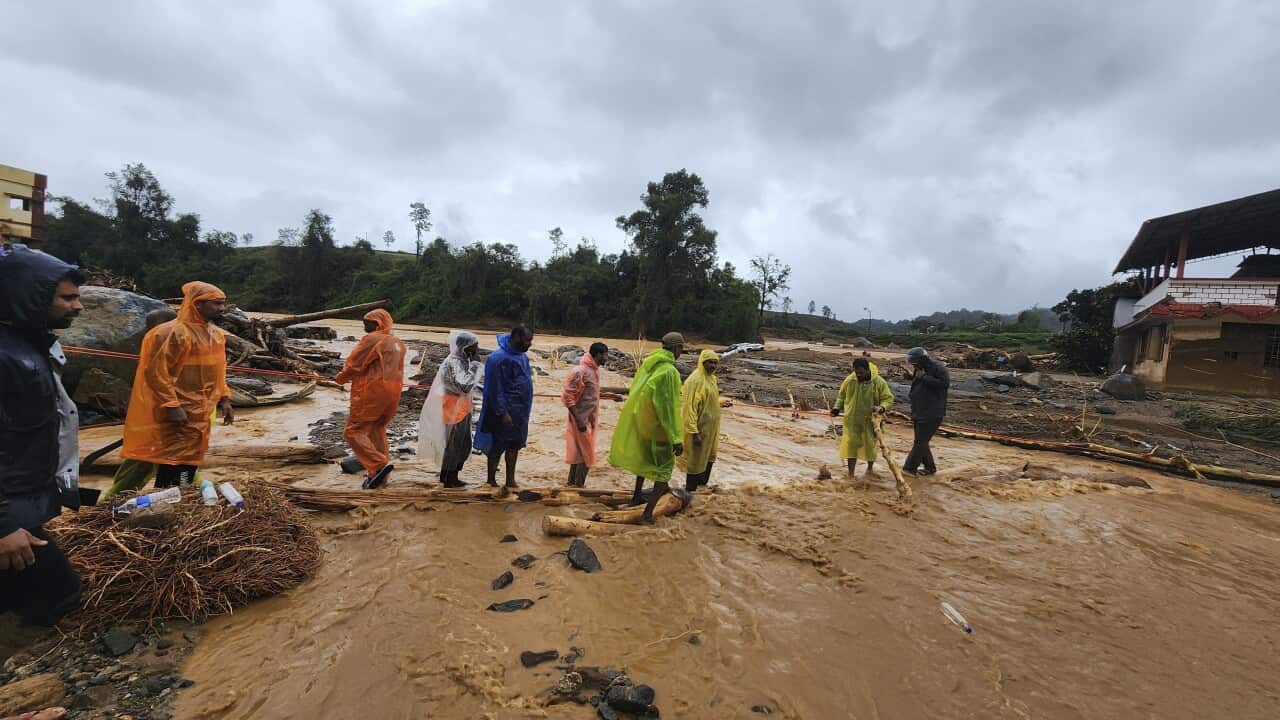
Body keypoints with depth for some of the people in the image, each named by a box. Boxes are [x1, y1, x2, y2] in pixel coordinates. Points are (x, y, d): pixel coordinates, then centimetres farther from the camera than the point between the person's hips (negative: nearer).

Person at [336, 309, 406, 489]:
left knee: (353, 431, -2)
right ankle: (380, 475, 18)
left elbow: (353, 364, -7)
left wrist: (341, 378, 13)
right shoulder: (398, 343, 15)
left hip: (372, 392, -8)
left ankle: (379, 464, -15)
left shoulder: (372, 339, -10)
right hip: (393, 393, 8)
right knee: (377, 431, 18)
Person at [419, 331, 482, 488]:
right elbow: (465, 386, -29)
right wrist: (475, 364, -24)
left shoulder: (462, 361, 8)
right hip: (455, 409, -10)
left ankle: (450, 476, 29)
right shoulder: (454, 363, -21)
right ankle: (449, 479, 17)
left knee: (464, 445, 17)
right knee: (453, 445, 3)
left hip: (462, 409, 10)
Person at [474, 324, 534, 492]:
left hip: (520, 411, 8)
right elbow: (495, 389, -20)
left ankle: (510, 481, 27)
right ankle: (491, 481, 20)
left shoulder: (522, 356, 6)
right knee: (498, 446, 4)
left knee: (515, 445, 15)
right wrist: (502, 413, -20)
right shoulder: (498, 358, -19)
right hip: (505, 411, -8)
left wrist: (526, 409, 14)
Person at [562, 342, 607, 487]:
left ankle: (572, 484, 29)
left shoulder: (594, 369, 7)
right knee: (586, 455, -2)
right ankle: (578, 487, 9)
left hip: (589, 419, 9)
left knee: (579, 453, 17)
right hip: (582, 420, -9)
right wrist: (579, 420, -24)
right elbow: (567, 397, -22)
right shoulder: (580, 371, -21)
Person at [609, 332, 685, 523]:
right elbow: (670, 408, -23)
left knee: (645, 459, 27)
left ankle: (636, 498, 40)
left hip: (639, 421, 8)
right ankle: (648, 512, 2)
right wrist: (677, 439, -18)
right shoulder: (670, 371, -22)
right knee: (665, 467, 5)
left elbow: (635, 392, 12)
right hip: (658, 427, -8)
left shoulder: (647, 364, 2)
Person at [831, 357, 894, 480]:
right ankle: (850, 474, 3)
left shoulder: (879, 382, -10)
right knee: (851, 445, -4)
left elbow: (888, 399, -5)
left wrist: (881, 407, -25)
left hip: (870, 421, -1)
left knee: (870, 445, 12)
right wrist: (837, 408, -2)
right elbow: (841, 395, 11)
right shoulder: (849, 380, -4)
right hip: (852, 420, 1)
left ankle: (870, 467, 40)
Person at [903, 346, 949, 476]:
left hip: (932, 415, -9)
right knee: (921, 441, 14)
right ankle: (930, 467, 25)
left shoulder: (938, 368, -12)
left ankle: (909, 468, -5)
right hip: (918, 414, 9)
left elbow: (945, 383, -27)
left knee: (920, 441, -8)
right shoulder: (920, 370, 15)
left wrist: (924, 377, -22)